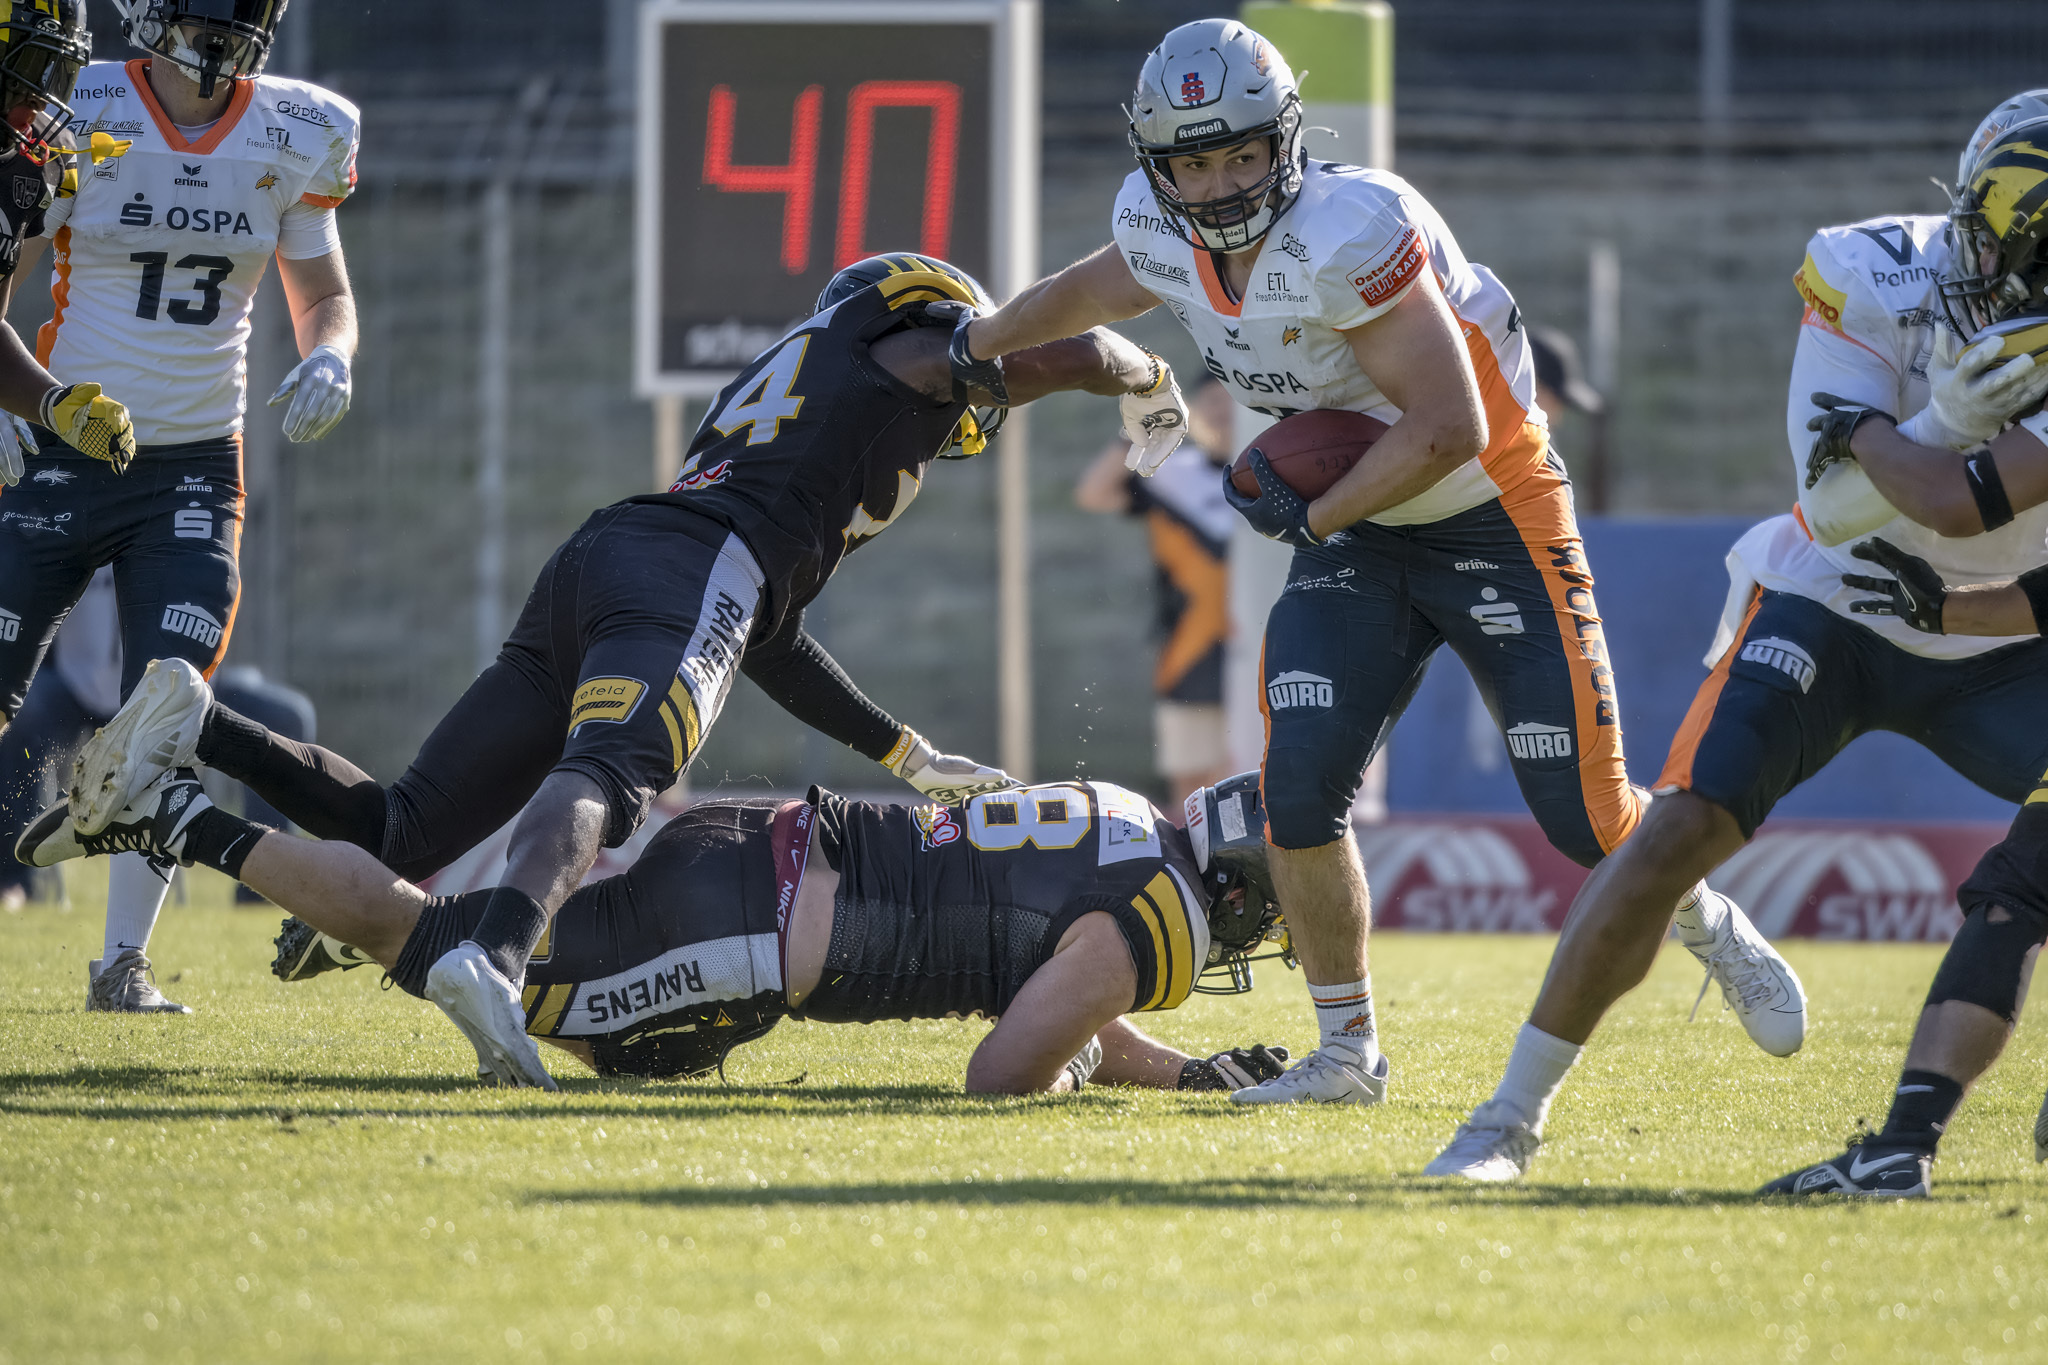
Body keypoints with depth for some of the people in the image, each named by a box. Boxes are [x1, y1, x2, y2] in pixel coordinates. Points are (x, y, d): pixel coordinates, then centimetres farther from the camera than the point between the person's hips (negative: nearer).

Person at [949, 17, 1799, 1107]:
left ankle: (1714, 930, 29)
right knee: (1301, 788, -11)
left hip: (1494, 520, -6)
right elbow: (1092, 292, 19)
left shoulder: (1349, 234, -31)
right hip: (1360, 538, 6)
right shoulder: (1163, 236, -7)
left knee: (1585, 814, -4)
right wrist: (974, 349, 31)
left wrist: (1313, 517, -21)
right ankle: (1347, 1053, 5)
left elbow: (1450, 429, -30)